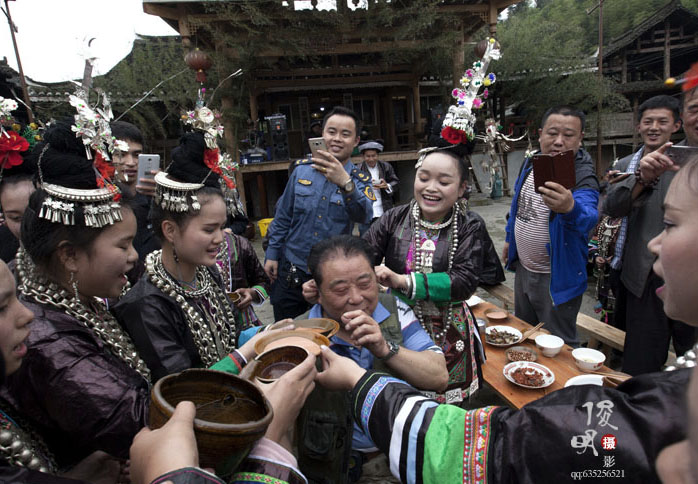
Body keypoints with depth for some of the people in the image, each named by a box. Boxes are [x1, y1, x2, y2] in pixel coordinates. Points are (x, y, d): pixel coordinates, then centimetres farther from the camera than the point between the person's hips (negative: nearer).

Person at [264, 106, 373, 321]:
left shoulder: (359, 181, -5)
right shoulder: (302, 171, 0)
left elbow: (363, 216, -27)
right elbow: (283, 217, 8)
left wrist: (345, 183, -43)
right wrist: (272, 254, 5)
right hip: (290, 272, 2)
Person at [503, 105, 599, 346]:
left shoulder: (582, 177, -22)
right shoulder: (531, 163, -1)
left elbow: (588, 216, -43)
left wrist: (569, 208, -65)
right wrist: (510, 237, 20)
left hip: (557, 278, -6)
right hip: (523, 268, 7)